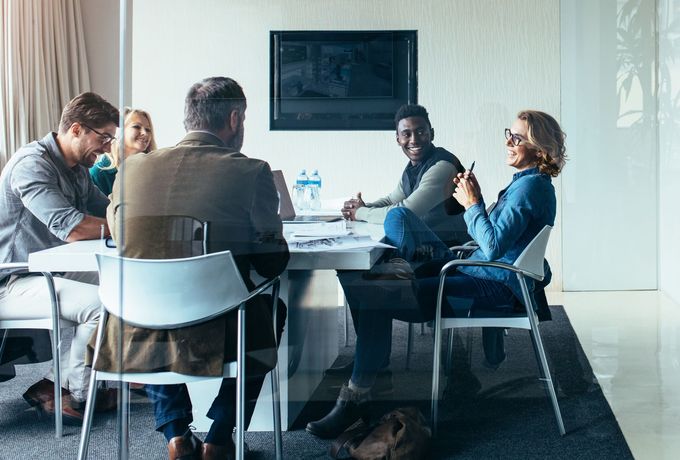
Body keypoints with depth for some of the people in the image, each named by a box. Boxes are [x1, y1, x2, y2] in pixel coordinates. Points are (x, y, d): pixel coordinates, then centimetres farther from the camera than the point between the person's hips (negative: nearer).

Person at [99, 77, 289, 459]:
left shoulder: (134, 167, 1)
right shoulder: (250, 172, -9)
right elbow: (273, 263, -2)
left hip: (137, 338, 3)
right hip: (216, 338, -2)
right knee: (270, 310, 30)